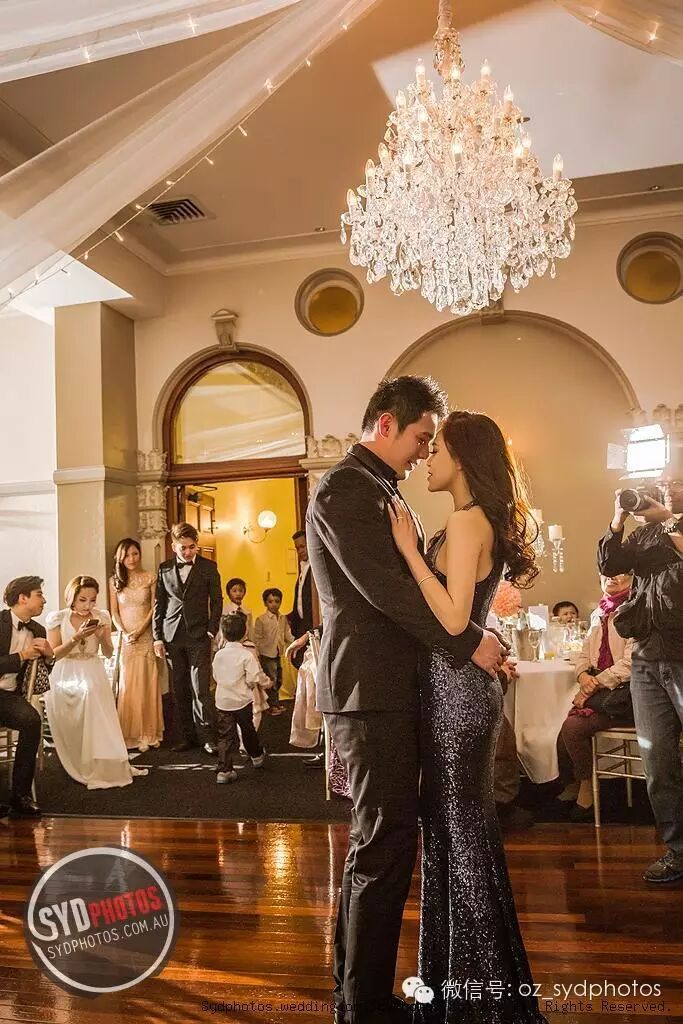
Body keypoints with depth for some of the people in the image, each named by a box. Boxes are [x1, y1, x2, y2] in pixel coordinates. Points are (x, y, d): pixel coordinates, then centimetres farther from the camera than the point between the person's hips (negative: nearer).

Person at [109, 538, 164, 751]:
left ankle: (148, 733, 7)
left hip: (146, 637, -1)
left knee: (147, 684, 0)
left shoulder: (150, 578, 2)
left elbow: (155, 608, -1)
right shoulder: (115, 581, 7)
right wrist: (124, 633, -9)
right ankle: (130, 734, 7)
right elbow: (114, 612, 6)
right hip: (125, 638, 1)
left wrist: (140, 630, -11)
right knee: (127, 685, 1)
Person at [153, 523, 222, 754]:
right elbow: (159, 604, 9)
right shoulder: (164, 569, 8)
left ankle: (206, 736, 2)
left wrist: (212, 631, -4)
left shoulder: (209, 567, 2)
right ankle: (188, 736, 17)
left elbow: (217, 601, 4)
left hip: (198, 637, -3)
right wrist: (157, 637, 4)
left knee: (200, 688, -6)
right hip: (172, 637, 3)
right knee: (180, 690, 8)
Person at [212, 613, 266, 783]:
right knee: (248, 731, 20)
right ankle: (257, 756, 42)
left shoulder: (218, 655, -3)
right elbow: (252, 680, -15)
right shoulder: (246, 655, -14)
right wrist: (252, 686, 7)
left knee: (225, 737, 4)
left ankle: (224, 771, -3)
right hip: (242, 701, -2)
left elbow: (216, 677, 6)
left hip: (222, 701, 2)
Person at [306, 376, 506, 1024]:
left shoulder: (377, 490, 20)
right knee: (384, 847, -1)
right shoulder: (346, 488, -12)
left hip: (385, 690, 10)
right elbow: (384, 587, -20)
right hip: (370, 692, -10)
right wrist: (469, 643, -15)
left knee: (379, 843, 17)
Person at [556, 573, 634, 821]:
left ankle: (586, 789, -2)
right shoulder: (600, 614, 16)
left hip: (625, 693, -6)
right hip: (600, 690, 6)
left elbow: (631, 662, -17)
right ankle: (571, 785, 6)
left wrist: (595, 684, -16)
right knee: (567, 729, -15)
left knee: (573, 727, -23)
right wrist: (583, 675, -4)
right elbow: (585, 655, 17)